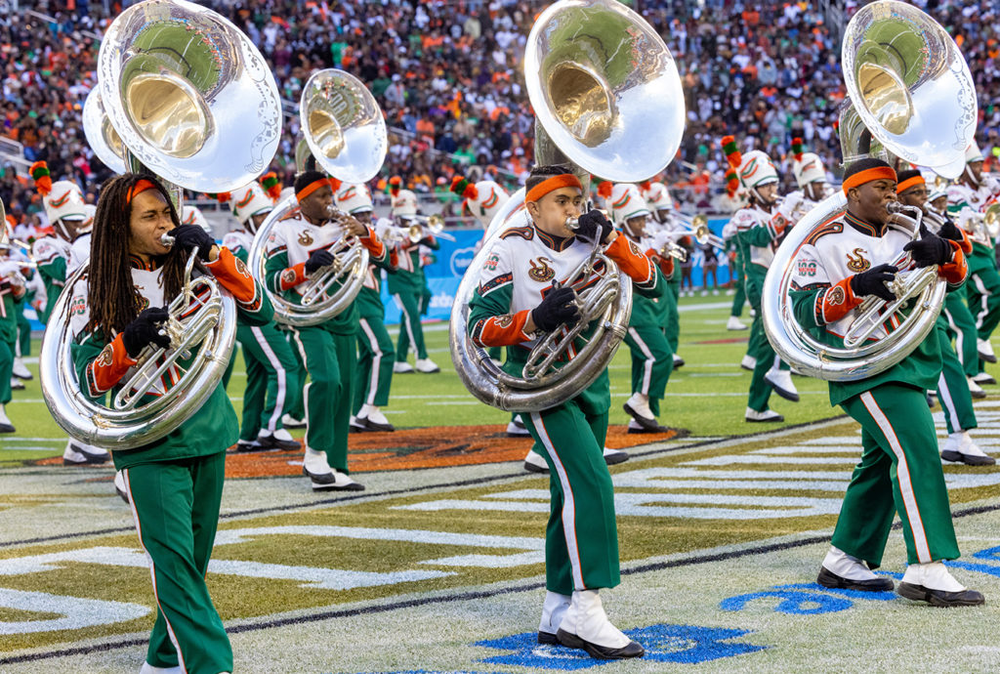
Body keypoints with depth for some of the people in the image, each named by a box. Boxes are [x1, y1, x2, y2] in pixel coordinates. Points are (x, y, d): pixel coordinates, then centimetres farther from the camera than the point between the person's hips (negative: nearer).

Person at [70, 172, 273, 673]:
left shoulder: (189, 271, 6)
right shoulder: (93, 293, -2)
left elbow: (260, 312, -4)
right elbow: (88, 383, -6)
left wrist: (213, 255, -13)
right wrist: (129, 341, -23)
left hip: (207, 436, 4)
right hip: (149, 447, -4)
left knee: (193, 559, 12)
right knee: (173, 558, -15)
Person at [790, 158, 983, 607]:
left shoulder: (904, 236, 14)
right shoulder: (823, 244, -3)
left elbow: (954, 276, 10)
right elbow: (804, 310, -9)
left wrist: (943, 251, -13)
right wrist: (856, 287, -23)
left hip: (911, 361, 8)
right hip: (863, 364, -8)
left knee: (884, 460, 12)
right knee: (916, 449, -19)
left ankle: (843, 562, 23)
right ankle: (926, 570, -23)